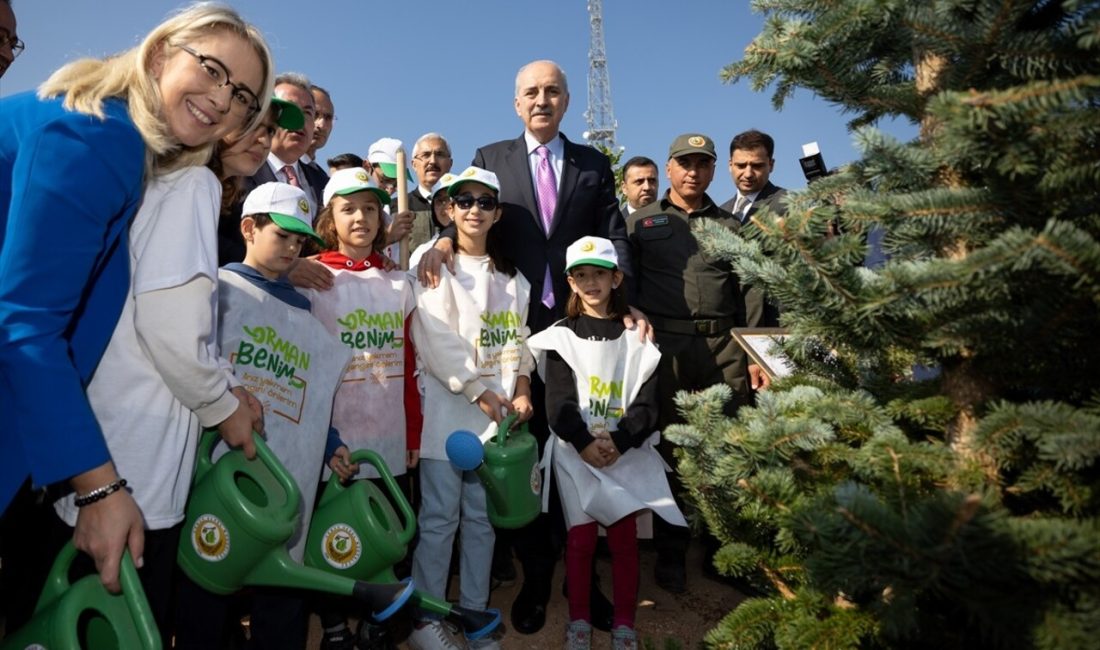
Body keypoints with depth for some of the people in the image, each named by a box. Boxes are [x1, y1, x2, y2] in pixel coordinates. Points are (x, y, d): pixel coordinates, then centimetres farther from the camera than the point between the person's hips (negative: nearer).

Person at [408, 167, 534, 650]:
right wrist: (478, 391, -13)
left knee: (482, 517, 11)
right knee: (439, 518, 0)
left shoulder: (511, 278, 16)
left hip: (498, 414, 4)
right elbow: (436, 340, -9)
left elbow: (518, 339, 11)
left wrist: (521, 390, -4)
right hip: (447, 410, -4)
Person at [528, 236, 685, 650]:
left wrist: (618, 442, -14)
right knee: (580, 538, 4)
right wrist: (585, 444, -16)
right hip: (575, 453, 0)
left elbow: (647, 401, -1)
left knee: (625, 537, 4)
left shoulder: (636, 336, 5)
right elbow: (558, 401, -4)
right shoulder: (562, 335, 4)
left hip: (626, 453, 1)